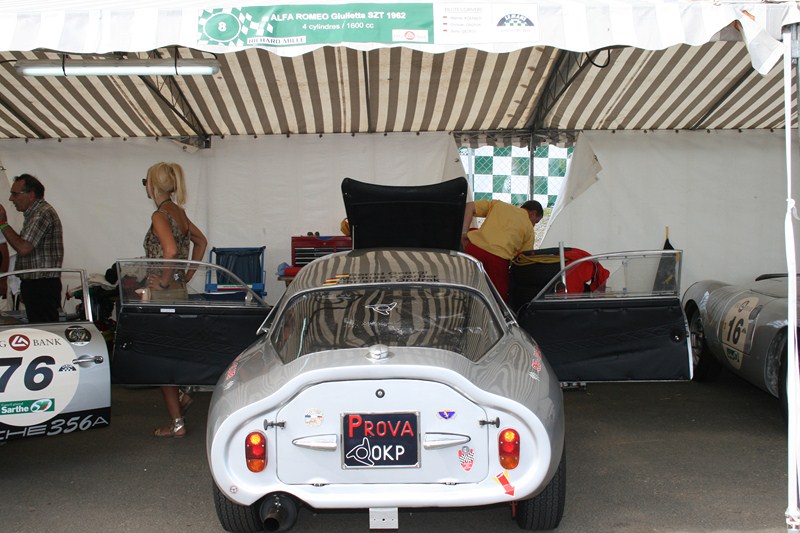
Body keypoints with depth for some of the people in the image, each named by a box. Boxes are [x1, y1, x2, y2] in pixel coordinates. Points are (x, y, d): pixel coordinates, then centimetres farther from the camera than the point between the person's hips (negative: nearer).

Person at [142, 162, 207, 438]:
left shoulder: (160, 215, -16)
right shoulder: (179, 212, 10)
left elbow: (170, 250, -31)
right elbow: (201, 241, 21)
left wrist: (164, 281, -18)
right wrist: (188, 274, 17)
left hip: (163, 292, -8)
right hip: (180, 290, 9)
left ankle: (176, 423, 6)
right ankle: (180, 394, 21)